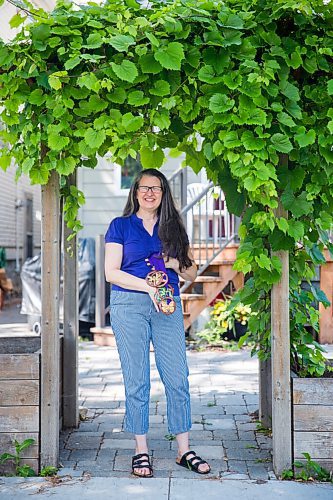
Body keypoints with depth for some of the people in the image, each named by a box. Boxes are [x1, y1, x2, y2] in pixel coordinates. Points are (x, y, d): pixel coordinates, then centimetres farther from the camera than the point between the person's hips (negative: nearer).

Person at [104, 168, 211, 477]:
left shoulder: (173, 228, 16)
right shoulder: (121, 226, 8)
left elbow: (192, 273, 17)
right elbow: (111, 272, -2)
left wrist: (175, 264, -5)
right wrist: (148, 286, -13)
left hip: (167, 307, 3)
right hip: (129, 305, -2)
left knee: (178, 378, -1)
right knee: (136, 381, 0)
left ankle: (184, 451, 8)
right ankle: (141, 451, 10)